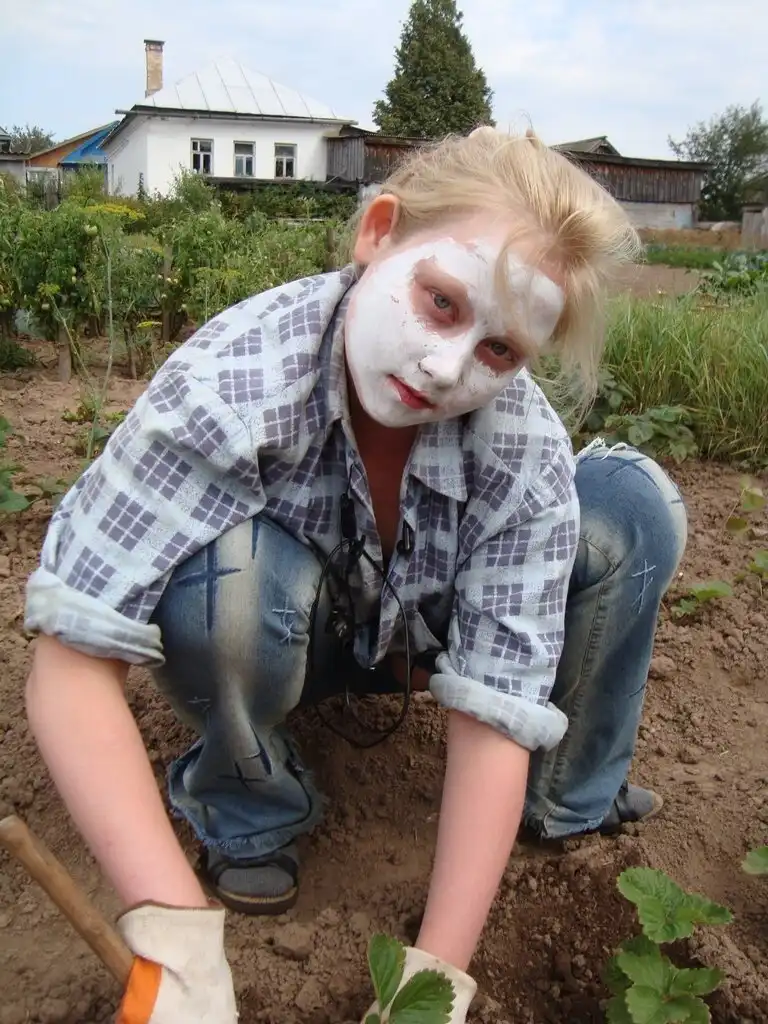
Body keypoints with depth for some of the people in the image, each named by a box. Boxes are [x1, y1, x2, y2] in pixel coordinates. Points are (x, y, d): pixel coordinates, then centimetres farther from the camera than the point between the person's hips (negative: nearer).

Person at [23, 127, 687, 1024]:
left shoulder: (526, 452, -28)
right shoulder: (228, 385, -36)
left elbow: (494, 712, -26)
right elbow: (70, 664, -35)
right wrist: (175, 935, -40)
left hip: (421, 626, 2)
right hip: (274, 632, -2)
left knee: (634, 504, -19)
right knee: (237, 570, -39)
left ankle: (568, 799, 3)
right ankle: (248, 815, -6)